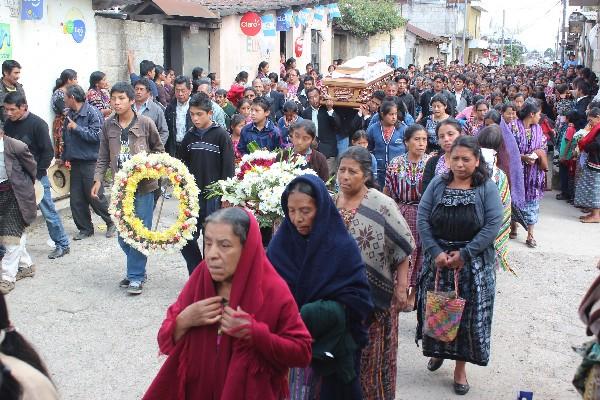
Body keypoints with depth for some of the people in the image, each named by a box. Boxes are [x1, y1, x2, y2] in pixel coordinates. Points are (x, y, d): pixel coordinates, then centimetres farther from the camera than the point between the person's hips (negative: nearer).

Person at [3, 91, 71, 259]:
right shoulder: (8, 124, 3)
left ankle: (62, 244, 14)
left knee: (49, 212, 2)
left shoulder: (37, 124, -12)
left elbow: (48, 152, -12)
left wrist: (36, 174, -12)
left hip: (36, 177, -5)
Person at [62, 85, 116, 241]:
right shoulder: (69, 114, 11)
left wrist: (77, 127, -19)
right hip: (75, 162, 7)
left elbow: (97, 135, -22)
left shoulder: (92, 113, -12)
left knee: (95, 197, -2)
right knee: (76, 199, 8)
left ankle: (112, 223, 17)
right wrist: (64, 157, 17)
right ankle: (85, 228, 20)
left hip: (90, 162, -7)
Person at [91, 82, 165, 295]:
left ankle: (136, 276, 7)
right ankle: (138, 269, 27)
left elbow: (159, 149, 8)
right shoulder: (108, 125, 5)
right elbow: (103, 157, 10)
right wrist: (98, 179, 0)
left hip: (143, 185, -4)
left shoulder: (145, 123, -4)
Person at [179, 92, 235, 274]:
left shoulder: (221, 136, -6)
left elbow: (228, 168, -8)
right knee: (186, 240, 4)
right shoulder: (190, 136, 9)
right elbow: (183, 165, 16)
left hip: (213, 198, -5)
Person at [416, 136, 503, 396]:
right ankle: (437, 350, 36)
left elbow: (493, 226, -12)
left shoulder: (487, 189, -5)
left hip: (473, 264, -2)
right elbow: (422, 219, -4)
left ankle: (461, 367, 19)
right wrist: (436, 252, -14)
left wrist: (465, 254, -17)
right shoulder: (437, 185, 1)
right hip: (437, 259, 2)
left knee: (468, 314, 4)